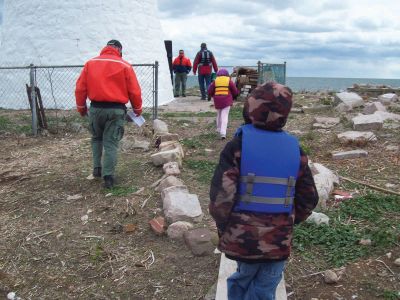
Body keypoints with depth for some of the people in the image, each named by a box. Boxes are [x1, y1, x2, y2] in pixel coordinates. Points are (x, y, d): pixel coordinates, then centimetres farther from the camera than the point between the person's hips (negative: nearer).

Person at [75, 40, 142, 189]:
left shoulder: (90, 63, 5)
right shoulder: (125, 66, -2)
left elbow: (80, 88, 5)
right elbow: (135, 91, -2)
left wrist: (81, 107, 18)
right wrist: (137, 109, 13)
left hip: (96, 108, 2)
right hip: (116, 109, -2)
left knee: (96, 138, 24)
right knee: (111, 143, 3)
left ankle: (97, 168, 21)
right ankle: (108, 176, 1)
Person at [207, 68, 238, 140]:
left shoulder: (215, 81, 6)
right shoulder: (229, 81, 2)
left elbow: (210, 91, 6)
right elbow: (235, 91, 5)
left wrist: (213, 96, 25)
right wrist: (232, 97, 25)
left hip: (217, 101, 2)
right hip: (227, 101, -2)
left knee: (219, 115, 22)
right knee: (225, 116, -6)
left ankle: (219, 130, 32)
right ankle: (223, 133, -16)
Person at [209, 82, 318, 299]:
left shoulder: (238, 144, -14)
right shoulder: (295, 148, -2)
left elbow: (221, 195, -18)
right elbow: (309, 199, 4)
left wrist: (223, 226, 0)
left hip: (242, 238, -2)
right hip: (278, 240, 2)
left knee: (243, 278, 25)